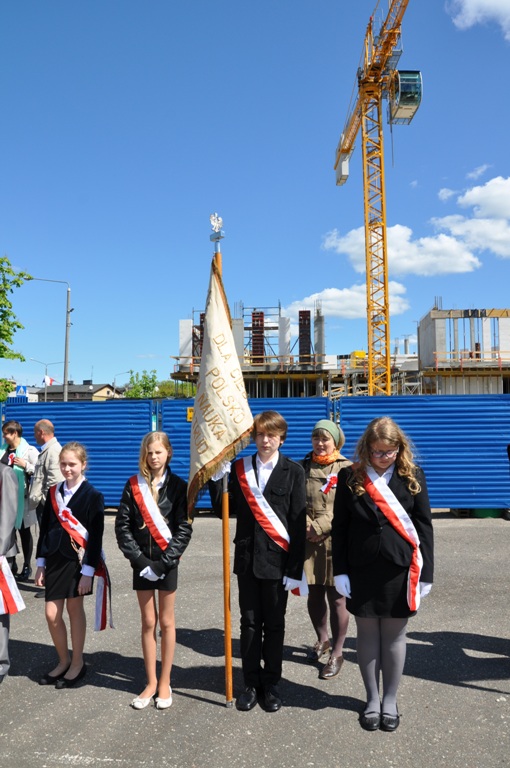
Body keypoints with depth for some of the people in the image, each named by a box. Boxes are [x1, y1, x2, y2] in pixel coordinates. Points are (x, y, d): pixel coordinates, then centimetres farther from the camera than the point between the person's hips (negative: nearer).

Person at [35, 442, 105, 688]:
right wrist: (41, 563, 9)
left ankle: (77, 663, 24)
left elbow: (96, 536, -9)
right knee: (52, 615, 4)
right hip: (54, 559, 4)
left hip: (78, 559, -4)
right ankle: (64, 661, 26)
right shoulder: (53, 492, 7)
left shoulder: (93, 496, -8)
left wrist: (88, 571, -12)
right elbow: (45, 528, 11)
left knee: (74, 608, 7)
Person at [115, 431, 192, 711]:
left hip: (167, 562, -1)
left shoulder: (178, 486, -5)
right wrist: (139, 559, -10)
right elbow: (122, 526, -2)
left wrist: (162, 563, -14)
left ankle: (165, 683, 22)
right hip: (142, 563, 2)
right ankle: (151, 682, 22)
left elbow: (184, 529, -8)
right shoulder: (133, 485, 0)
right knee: (147, 622, 9)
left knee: (166, 622, 9)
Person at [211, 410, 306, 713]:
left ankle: (271, 684, 25)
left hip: (277, 557, -2)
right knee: (250, 622, 11)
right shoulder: (240, 468, 5)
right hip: (247, 556, 2)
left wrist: (295, 569, -9)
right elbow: (224, 509, 2)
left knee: (274, 623, 10)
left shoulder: (294, 471, -3)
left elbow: (299, 523, -5)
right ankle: (252, 683, 25)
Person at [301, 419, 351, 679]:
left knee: (336, 598, 3)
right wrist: (307, 525, -9)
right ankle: (322, 639, 37)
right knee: (314, 594, 13)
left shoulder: (347, 469, -4)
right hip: (309, 541, 4)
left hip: (336, 541, -3)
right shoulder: (303, 467, 7)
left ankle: (337, 652, 19)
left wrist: (320, 527, -13)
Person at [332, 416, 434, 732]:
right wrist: (340, 570, -2)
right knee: (367, 634, 12)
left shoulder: (413, 476, -2)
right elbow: (340, 526, 1)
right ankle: (372, 698, 30)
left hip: (400, 570, 0)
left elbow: (424, 526, 1)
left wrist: (425, 572, -2)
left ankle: (390, 700, 29)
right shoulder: (350, 477, -2)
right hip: (361, 569, 1)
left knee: (394, 635, 11)